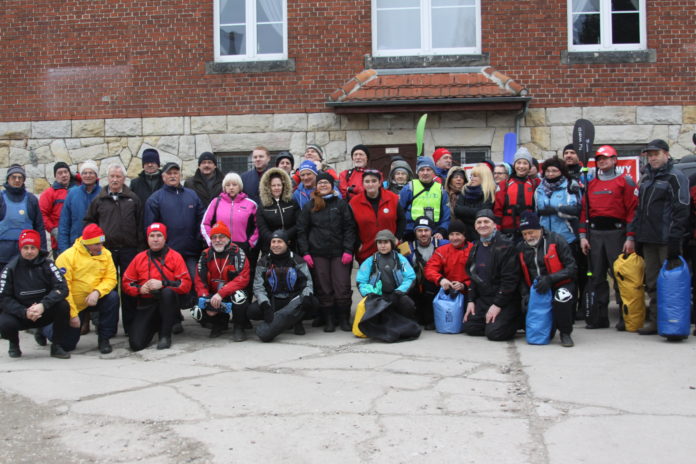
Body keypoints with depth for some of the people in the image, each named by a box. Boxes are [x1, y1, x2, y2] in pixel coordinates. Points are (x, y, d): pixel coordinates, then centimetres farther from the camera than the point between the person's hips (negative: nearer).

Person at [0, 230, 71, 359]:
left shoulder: (47, 264, -7)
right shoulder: (11, 268, -7)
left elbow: (62, 288, -18)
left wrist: (43, 305, -32)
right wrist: (25, 312, -25)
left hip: (44, 313, 1)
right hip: (19, 313, -1)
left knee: (63, 305, -27)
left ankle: (57, 346, -10)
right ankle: (14, 344, 7)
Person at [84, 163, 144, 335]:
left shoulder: (133, 199, 8)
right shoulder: (99, 200, 9)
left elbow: (140, 224, 6)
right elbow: (89, 222, 14)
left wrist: (140, 247, 1)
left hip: (129, 250, 0)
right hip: (106, 250, 1)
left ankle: (130, 325, 8)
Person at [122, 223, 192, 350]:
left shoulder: (175, 256, 2)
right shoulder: (139, 258, 11)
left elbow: (186, 284, -8)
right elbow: (126, 283, 10)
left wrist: (163, 284, -20)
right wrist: (140, 289, -10)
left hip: (167, 302, -2)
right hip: (146, 305, 2)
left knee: (167, 292, -38)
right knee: (136, 344, -19)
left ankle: (165, 335, -19)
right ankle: (155, 326, 17)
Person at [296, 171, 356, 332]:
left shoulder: (341, 204, 8)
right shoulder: (309, 206, 10)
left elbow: (349, 228, 4)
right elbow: (301, 230, 7)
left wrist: (348, 250, -5)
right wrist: (305, 252, -2)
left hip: (339, 252, 0)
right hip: (317, 254, 1)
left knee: (342, 287, -3)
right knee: (323, 289, 1)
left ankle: (344, 319, 6)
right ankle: (328, 320, 9)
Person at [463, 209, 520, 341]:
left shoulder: (505, 246, -12)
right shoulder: (476, 248, 13)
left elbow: (510, 279, -17)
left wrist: (497, 304, -19)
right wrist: (471, 300, 7)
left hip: (504, 300, -7)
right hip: (483, 298, 7)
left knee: (494, 333, -19)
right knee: (468, 327, -5)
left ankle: (516, 321, 8)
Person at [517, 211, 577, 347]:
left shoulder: (556, 240, -10)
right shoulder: (521, 248, 4)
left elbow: (572, 268, -13)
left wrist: (550, 279, -24)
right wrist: (526, 295, -6)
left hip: (559, 286, -4)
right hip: (536, 290, 4)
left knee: (562, 298, -39)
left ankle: (565, 333, -12)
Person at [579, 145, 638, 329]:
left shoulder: (625, 181, 2)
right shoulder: (591, 184, 17)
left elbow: (633, 210, -5)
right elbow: (584, 211, 14)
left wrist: (630, 238, -12)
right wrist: (583, 236, 4)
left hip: (616, 232, -5)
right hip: (594, 233, 5)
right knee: (597, 276, 5)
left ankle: (626, 317, 3)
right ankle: (599, 317, 11)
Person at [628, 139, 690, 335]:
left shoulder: (675, 177, -5)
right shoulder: (646, 178, 19)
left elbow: (681, 211, -12)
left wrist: (674, 240, -18)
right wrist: (632, 236, 15)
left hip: (667, 240, -7)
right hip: (648, 239, 7)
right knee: (652, 283, 10)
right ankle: (655, 320, 16)